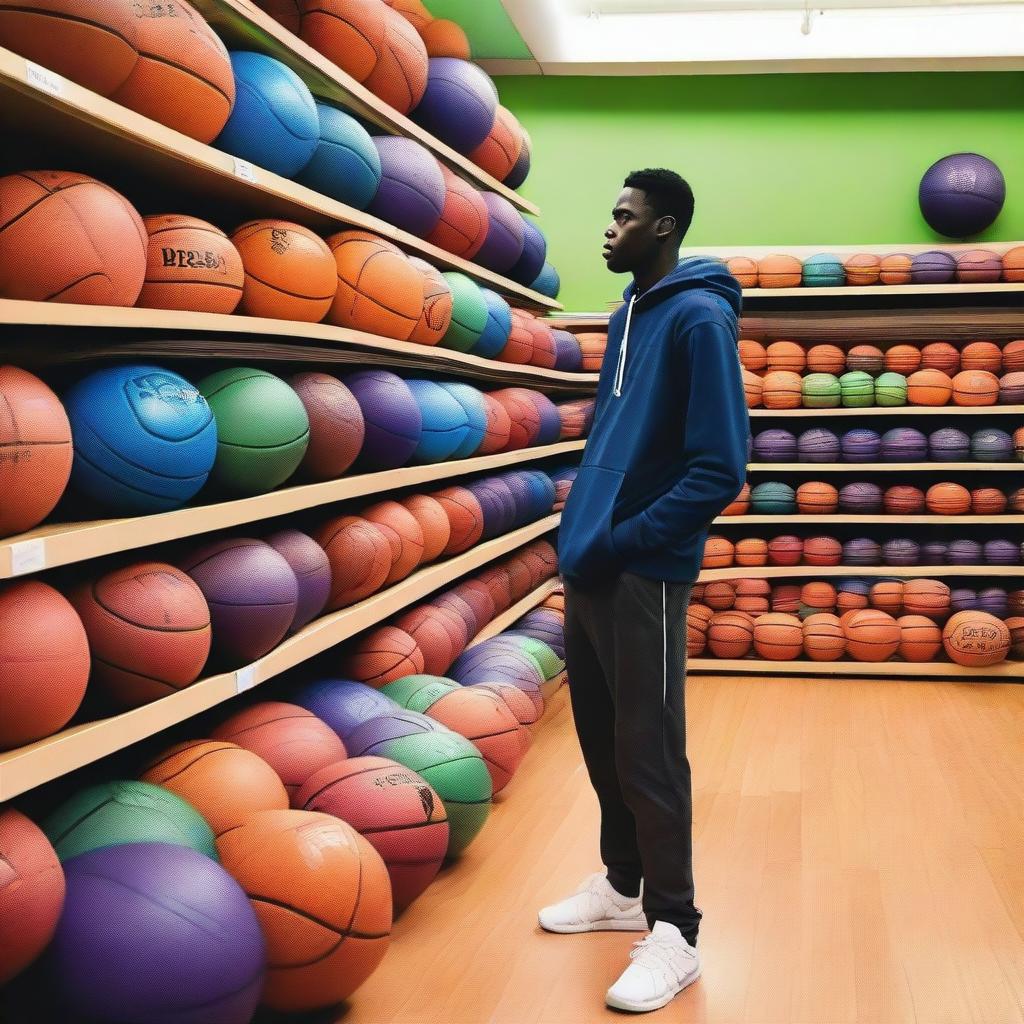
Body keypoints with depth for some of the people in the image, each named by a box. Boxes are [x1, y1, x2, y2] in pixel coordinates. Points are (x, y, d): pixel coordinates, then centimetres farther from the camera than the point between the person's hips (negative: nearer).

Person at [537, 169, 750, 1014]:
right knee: (602, 738, 16)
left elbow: (719, 470, -18)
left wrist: (622, 543, -17)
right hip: (591, 565, 8)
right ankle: (624, 887, 33)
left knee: (648, 754, -1)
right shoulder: (627, 315, 12)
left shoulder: (699, 318, -13)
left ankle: (673, 932, 12)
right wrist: (587, 513, 9)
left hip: (643, 574, -8)